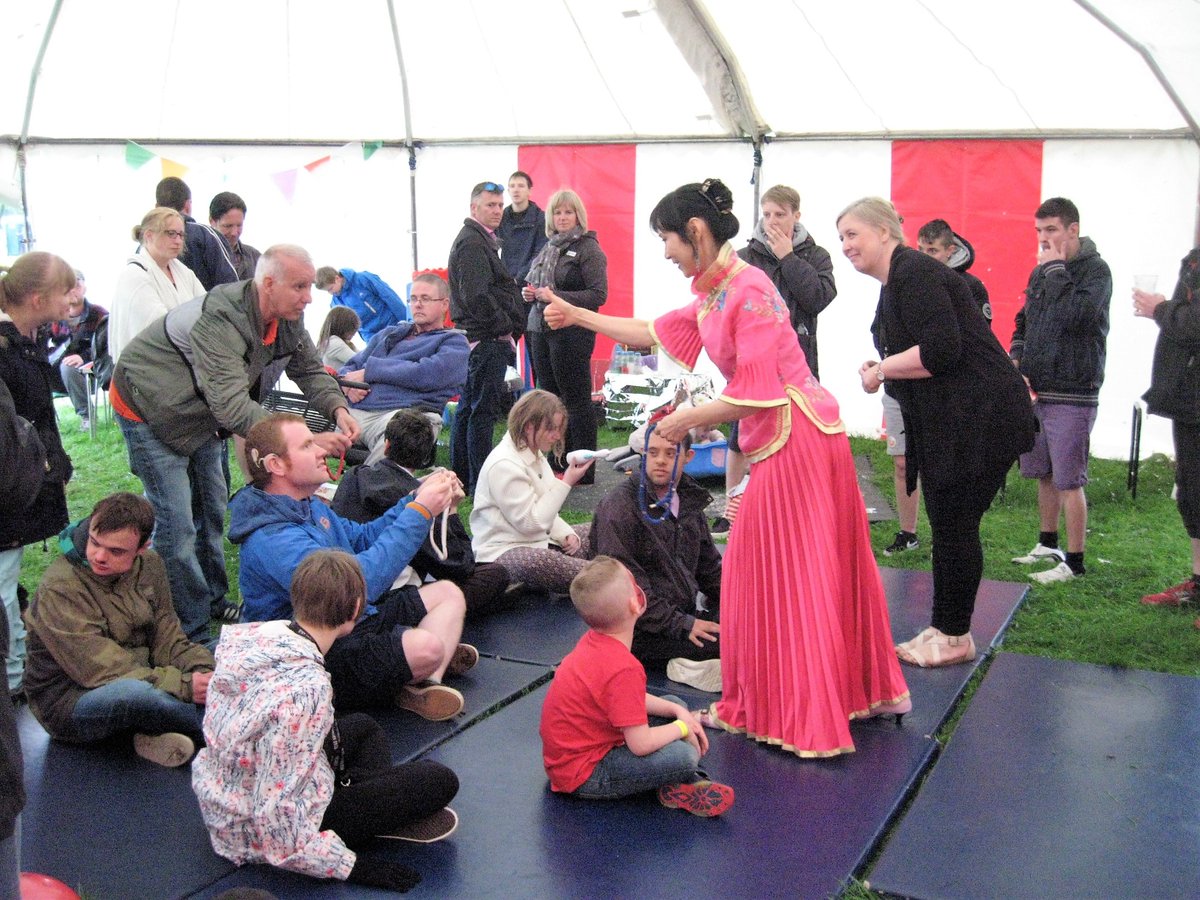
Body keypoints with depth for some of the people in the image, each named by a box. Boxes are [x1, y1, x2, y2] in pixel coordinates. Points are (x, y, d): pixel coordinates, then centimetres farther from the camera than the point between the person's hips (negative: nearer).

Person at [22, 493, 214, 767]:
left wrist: (201, 670, -20)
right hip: (69, 701, -7)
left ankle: (158, 734, -18)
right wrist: (183, 685, -28)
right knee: (132, 693, -39)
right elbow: (102, 670, -25)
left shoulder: (148, 565, -1)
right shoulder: (58, 589, -21)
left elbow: (166, 639, 0)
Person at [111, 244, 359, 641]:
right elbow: (233, 407, -43)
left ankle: (212, 599, 34)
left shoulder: (287, 318, -11)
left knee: (211, 508, 17)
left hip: (200, 411, 9)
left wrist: (338, 409, -20)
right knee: (176, 524, -8)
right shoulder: (219, 320, -37)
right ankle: (191, 633, 0)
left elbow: (309, 369, 2)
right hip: (150, 410, -9)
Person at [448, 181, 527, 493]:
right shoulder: (472, 243, -13)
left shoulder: (479, 240, 20)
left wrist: (508, 327, 13)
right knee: (483, 411, -8)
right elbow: (477, 297, -22)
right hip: (486, 341, -11)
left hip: (479, 338, 11)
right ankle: (478, 484, -5)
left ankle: (462, 478, 23)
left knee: (467, 408, 14)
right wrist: (506, 327, -13)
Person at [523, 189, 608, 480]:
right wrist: (531, 294, 6)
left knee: (576, 401, -3)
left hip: (572, 333, -7)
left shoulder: (588, 248, -5)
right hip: (541, 331, 8)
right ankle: (558, 464, 18)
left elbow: (599, 294, -14)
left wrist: (556, 297, -19)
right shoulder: (548, 249, 17)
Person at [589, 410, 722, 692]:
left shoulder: (688, 500, 12)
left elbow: (709, 566, 22)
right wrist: (681, 625, -22)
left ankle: (690, 663, -15)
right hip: (641, 633, -8)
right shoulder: (619, 507, -12)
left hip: (684, 614, 8)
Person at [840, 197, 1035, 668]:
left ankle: (955, 637, 10)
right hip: (946, 424, 11)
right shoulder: (895, 281, 17)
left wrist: (882, 369, -14)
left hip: (979, 419, -11)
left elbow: (941, 349, -26)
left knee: (956, 526, -2)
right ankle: (945, 629, 23)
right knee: (947, 526, 14)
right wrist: (883, 371, 3)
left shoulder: (914, 273, -16)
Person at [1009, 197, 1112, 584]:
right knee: (1043, 474, 17)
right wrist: (1016, 362, 4)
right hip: (1034, 391, 7)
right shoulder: (1040, 272, 13)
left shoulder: (1095, 270, -9)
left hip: (1071, 394, -7)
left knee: (1069, 480, -5)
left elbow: (1074, 316, -27)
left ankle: (1074, 562, 4)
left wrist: (1056, 268, -17)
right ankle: (1048, 545, 32)